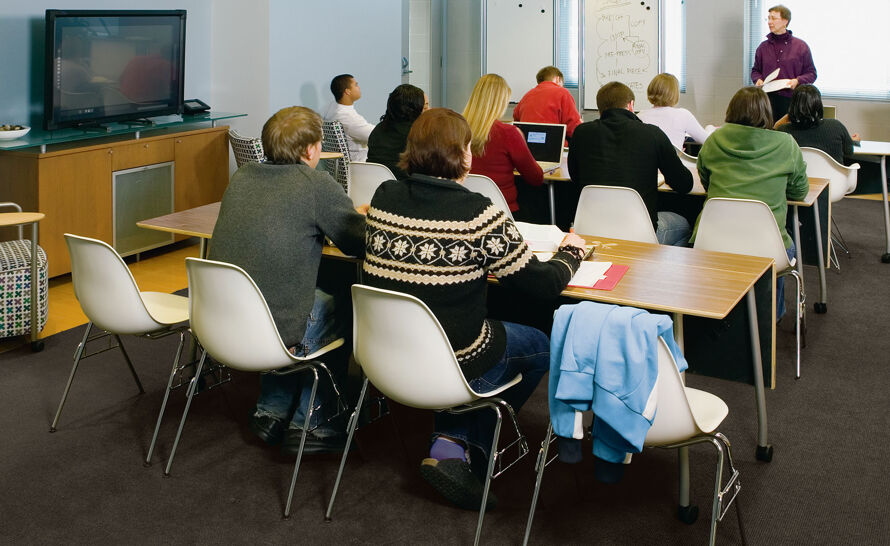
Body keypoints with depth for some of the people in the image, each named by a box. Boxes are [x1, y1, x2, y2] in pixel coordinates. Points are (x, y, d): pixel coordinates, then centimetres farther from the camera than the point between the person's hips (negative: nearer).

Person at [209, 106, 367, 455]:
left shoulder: (241, 178, 7)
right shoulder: (317, 185, -11)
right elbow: (363, 244, -3)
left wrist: (350, 215, 28)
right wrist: (359, 217, 20)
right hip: (271, 334, -6)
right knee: (342, 311, 20)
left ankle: (270, 412, 34)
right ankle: (308, 425, 25)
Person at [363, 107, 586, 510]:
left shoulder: (383, 197, -3)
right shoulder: (477, 213, -19)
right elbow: (541, 284, -11)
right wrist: (571, 252, 9)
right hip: (452, 361, -6)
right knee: (541, 346, 21)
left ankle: (451, 443, 19)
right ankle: (459, 445, 15)